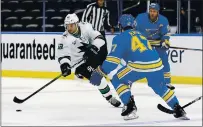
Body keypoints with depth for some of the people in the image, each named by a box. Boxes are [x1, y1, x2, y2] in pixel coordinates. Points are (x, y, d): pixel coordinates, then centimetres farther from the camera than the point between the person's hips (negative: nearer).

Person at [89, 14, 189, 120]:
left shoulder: (120, 38, 8)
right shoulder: (140, 34, 29)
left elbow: (113, 58, -3)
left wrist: (101, 73, -2)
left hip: (139, 66, -6)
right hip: (156, 64, 6)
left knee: (117, 80, 14)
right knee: (161, 89, 29)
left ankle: (130, 107, 3)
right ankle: (178, 110, 26)